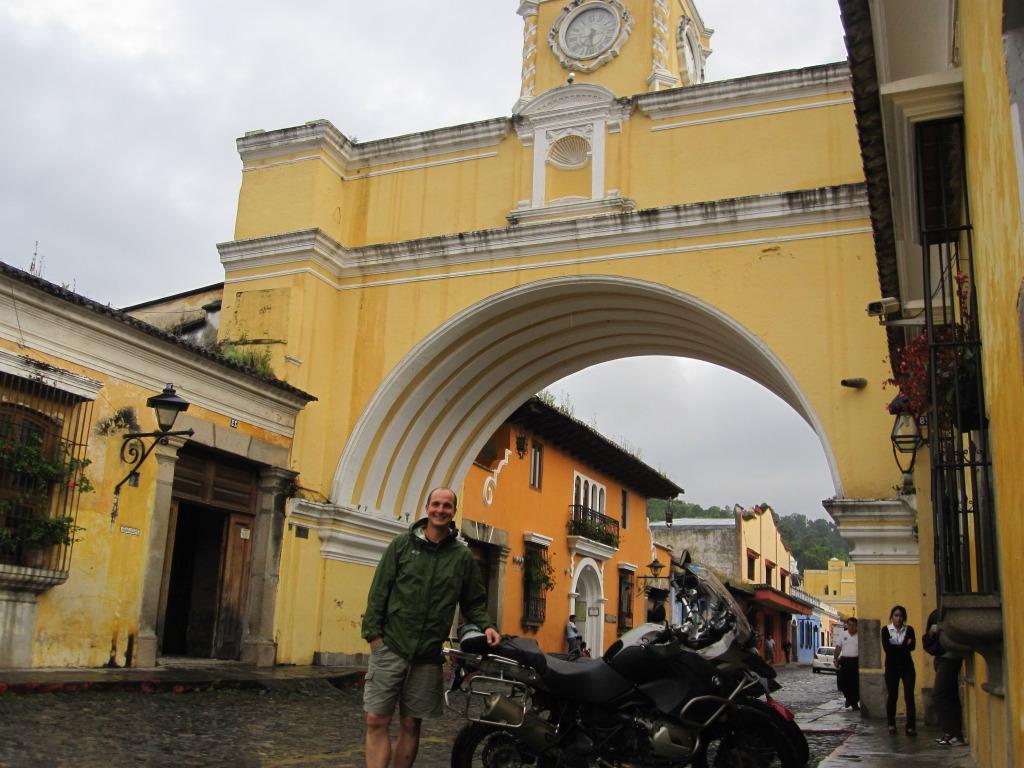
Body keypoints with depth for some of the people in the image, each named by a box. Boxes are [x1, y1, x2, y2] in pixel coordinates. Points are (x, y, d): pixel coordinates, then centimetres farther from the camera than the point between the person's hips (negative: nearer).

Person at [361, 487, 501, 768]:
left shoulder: (463, 556, 7)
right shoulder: (402, 544, 4)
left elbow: (474, 602, 13)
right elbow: (379, 590, 2)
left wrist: (486, 626, -5)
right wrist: (372, 632, -5)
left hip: (428, 655, 1)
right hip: (390, 647, -1)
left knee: (411, 725, 9)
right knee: (377, 720, -5)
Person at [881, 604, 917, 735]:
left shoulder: (909, 629, 4)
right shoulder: (886, 630, 1)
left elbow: (912, 646, -12)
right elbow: (886, 648, -13)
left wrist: (895, 647, -16)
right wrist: (904, 646, -11)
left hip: (907, 666, 0)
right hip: (892, 667, 0)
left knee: (909, 696, -6)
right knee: (892, 696, 5)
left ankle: (911, 726, -5)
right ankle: (891, 724, 18)